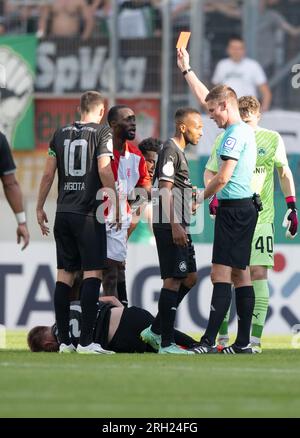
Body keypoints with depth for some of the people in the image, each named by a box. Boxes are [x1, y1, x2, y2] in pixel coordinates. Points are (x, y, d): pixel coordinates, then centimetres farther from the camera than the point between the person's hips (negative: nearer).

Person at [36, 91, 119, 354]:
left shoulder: (61, 134, 11)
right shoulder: (102, 133, -4)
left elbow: (48, 174, 10)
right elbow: (104, 170, -13)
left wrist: (39, 208, 17)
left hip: (64, 213, 5)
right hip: (89, 214, -5)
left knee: (65, 274, 8)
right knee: (93, 273, -5)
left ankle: (64, 340, 7)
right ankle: (86, 340, -12)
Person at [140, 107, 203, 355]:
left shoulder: (179, 152, 20)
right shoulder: (170, 150, -11)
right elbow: (165, 189, -18)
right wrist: (174, 226, -22)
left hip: (179, 227, 10)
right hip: (170, 226, -10)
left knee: (190, 278, 12)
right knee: (173, 279, -9)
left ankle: (155, 331, 15)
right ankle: (166, 343, -7)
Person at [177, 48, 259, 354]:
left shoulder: (235, 134, -14)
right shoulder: (244, 130, 15)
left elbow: (223, 178, -19)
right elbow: (205, 98, 28)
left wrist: (200, 198, -2)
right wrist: (186, 70, 33)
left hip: (234, 209, -10)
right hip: (244, 207, 10)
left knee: (221, 275, -14)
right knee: (240, 274, 9)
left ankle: (208, 343, -20)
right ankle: (243, 343, 9)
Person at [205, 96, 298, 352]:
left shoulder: (272, 139, 4)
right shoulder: (224, 140, 5)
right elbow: (210, 172, 13)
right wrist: (213, 198, -4)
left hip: (261, 218, -1)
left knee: (258, 273, -8)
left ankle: (255, 338, -8)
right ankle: (222, 337, 5)